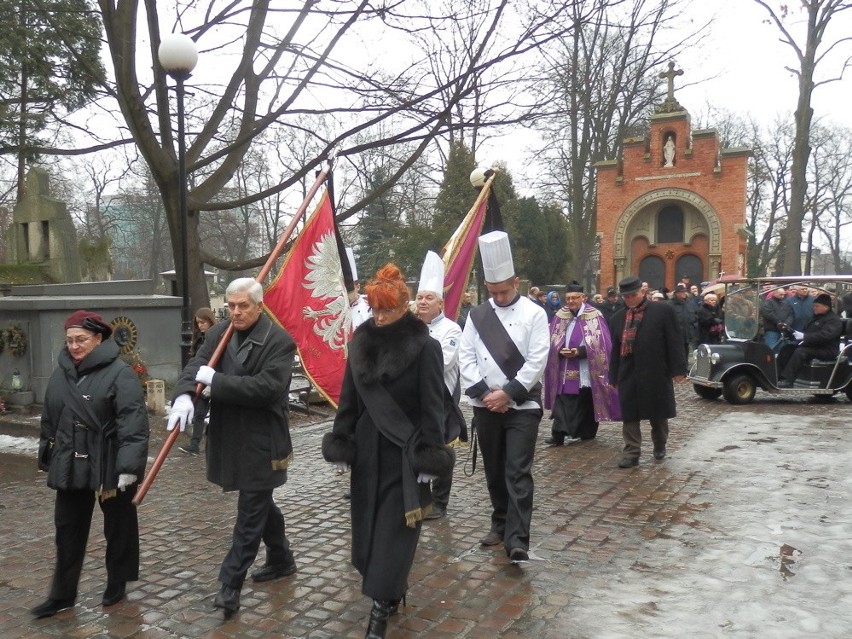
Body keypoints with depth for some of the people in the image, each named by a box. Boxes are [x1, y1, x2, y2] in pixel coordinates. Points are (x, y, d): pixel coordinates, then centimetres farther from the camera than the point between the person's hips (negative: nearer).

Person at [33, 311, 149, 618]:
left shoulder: (119, 373, -15)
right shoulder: (61, 373, 6)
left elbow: (133, 422, -22)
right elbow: (49, 420, 16)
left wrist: (129, 465, -28)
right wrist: (47, 459, 19)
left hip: (109, 467, -6)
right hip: (70, 467, 6)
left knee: (118, 528, 11)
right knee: (67, 530, 12)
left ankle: (117, 583, 29)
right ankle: (62, 594, 24)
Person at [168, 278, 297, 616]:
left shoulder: (279, 340, -14)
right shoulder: (218, 333, 6)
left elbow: (267, 387, -24)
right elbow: (195, 366, -4)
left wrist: (216, 379, -21)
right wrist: (183, 395, -26)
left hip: (261, 441, -7)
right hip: (228, 438, 7)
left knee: (250, 512, 1)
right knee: (259, 503, 21)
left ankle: (231, 584, 10)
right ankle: (282, 559, 40)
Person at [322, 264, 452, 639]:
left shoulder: (425, 347, -11)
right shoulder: (360, 343, 2)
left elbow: (432, 406, -10)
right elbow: (348, 398, 8)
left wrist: (430, 454, -13)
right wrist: (340, 443, 7)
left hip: (405, 451, -5)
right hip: (368, 448, 5)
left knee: (395, 527, 0)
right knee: (368, 521, 12)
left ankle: (382, 606, 9)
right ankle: (393, 591, 32)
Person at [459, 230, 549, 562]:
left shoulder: (534, 313, -4)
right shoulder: (477, 316, 6)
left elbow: (537, 361, -10)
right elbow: (466, 357, 1)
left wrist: (508, 393, -15)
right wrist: (483, 393, -10)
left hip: (522, 405, -4)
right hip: (485, 406, 4)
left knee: (518, 472, -7)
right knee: (494, 471, 14)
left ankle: (517, 540, -6)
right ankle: (500, 524, 30)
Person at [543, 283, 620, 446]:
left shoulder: (594, 316, -5)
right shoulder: (560, 316, 6)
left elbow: (601, 343, -9)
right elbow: (552, 341, 8)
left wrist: (579, 351, -19)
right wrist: (560, 351, -13)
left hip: (587, 371, -3)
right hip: (565, 371, 3)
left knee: (586, 402, 8)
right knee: (563, 403, -3)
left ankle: (586, 432, 21)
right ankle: (560, 433, -5)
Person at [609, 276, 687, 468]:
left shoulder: (663, 311, -3)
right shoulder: (617, 318, 9)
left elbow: (674, 342, -4)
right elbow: (615, 349, 11)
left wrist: (678, 369, -9)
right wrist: (613, 377, 9)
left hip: (656, 374, -3)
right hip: (628, 375, 3)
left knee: (658, 414, 13)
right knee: (629, 415, 3)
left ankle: (659, 446, 34)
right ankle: (632, 453, 11)